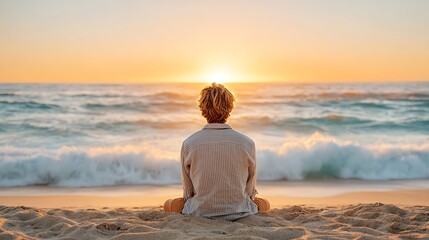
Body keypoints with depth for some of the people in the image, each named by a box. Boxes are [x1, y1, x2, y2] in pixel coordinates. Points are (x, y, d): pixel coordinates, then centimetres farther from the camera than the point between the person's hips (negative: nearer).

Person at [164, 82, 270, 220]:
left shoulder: (189, 144, -10)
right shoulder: (247, 143, -10)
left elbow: (188, 192, 2)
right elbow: (250, 190, 4)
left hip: (200, 213, -1)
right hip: (239, 213, 1)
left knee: (169, 205, 28)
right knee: (264, 204, 31)